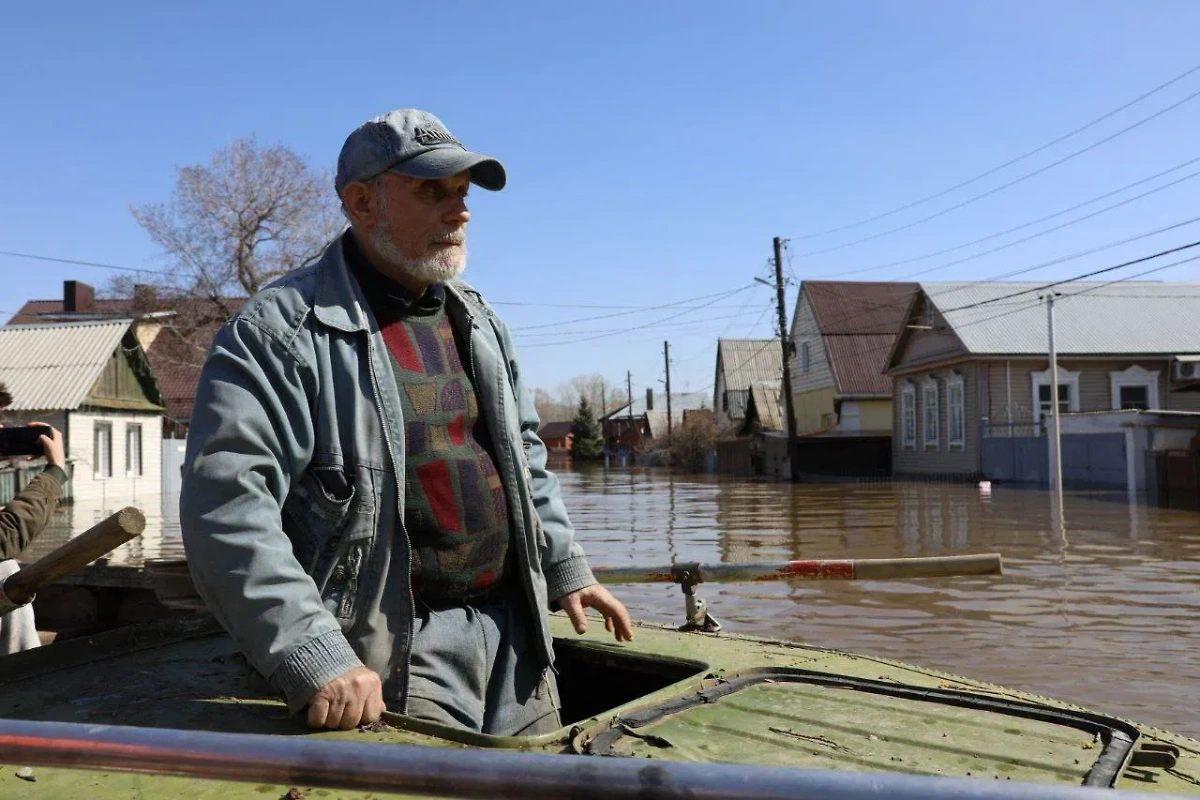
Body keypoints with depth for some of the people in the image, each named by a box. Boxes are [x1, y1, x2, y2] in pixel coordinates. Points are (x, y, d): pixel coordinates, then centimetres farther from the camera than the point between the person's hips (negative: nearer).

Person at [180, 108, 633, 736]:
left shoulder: (480, 323, 13)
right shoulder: (279, 331, -13)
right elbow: (227, 507, -22)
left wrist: (566, 568, 18)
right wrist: (315, 659, -27)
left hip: (516, 631, 7)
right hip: (394, 649, -6)